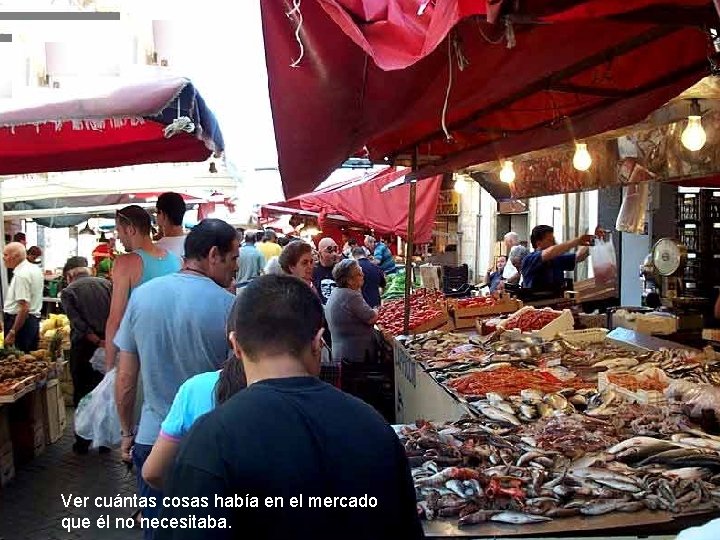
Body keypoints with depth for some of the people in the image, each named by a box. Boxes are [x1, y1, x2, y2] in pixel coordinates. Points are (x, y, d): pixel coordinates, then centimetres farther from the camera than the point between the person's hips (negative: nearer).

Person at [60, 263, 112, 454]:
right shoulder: (106, 284, 6)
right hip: (109, 345, 3)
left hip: (83, 347, -2)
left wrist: (99, 342, -15)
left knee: (82, 394, 10)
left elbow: (78, 323, -13)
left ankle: (83, 441, 16)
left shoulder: (68, 292, -1)